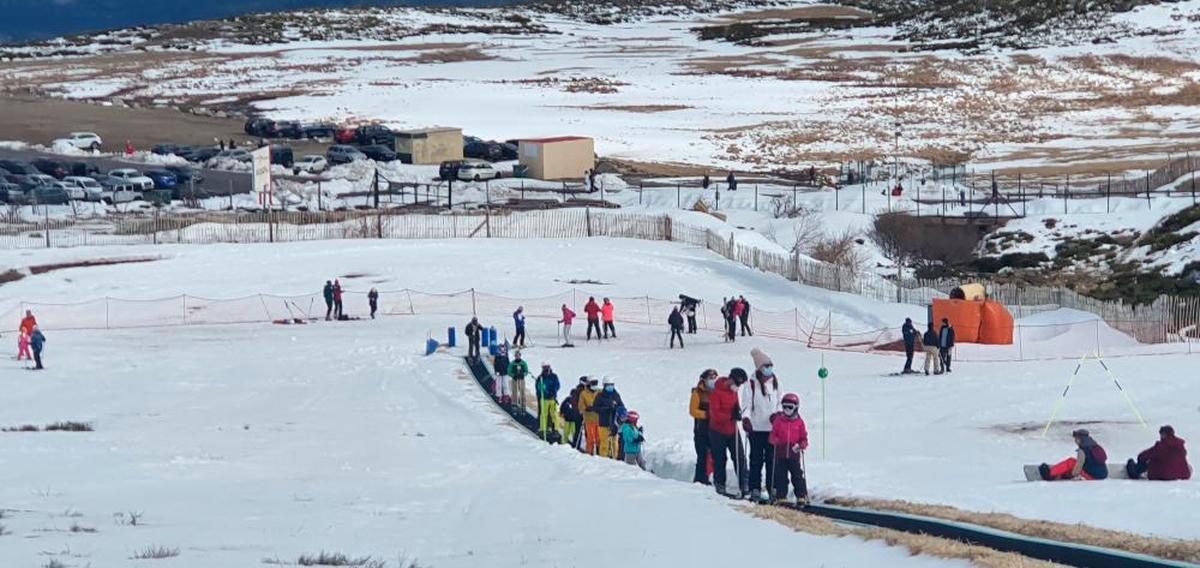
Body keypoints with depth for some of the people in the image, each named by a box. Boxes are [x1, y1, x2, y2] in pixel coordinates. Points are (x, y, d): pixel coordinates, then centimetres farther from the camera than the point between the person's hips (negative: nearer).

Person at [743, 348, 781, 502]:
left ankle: (772, 488, 7)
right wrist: (746, 418, -26)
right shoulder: (751, 384, -5)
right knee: (757, 459, -1)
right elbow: (746, 404, -8)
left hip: (772, 427, 4)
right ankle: (755, 488, 3)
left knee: (772, 459, 3)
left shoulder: (775, 382, 10)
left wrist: (776, 415, 0)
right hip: (756, 428, -4)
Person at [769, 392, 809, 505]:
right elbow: (773, 435, 6)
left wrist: (800, 446, -13)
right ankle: (781, 497, 12)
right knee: (780, 476, 5)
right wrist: (775, 441, -16)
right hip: (781, 454, 1)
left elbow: (804, 438, 5)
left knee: (798, 476, -2)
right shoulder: (778, 421, 3)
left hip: (794, 454, -1)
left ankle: (802, 497, 1)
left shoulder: (799, 422, 2)